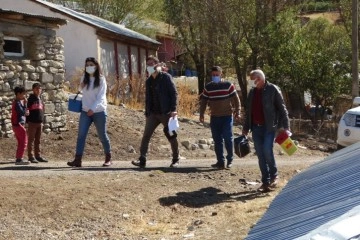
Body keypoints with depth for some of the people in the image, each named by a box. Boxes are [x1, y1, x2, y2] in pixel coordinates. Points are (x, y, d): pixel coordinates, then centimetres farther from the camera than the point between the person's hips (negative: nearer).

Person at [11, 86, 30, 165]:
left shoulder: (19, 101, 16)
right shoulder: (17, 102, -15)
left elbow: (23, 112, 20)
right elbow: (23, 112, -23)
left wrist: (25, 112, 1)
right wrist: (25, 103, -16)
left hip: (17, 125, 10)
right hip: (18, 124, -10)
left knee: (21, 143, 14)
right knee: (24, 142, -9)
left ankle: (18, 159, 17)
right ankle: (19, 159, -10)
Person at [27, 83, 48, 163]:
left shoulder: (40, 99, 14)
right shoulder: (31, 99, -6)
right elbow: (27, 110, -8)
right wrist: (27, 121, -12)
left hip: (39, 122, 6)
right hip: (32, 122, -6)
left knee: (38, 140, 10)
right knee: (31, 140, -2)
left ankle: (37, 155, 16)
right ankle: (31, 156, 0)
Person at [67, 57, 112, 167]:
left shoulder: (101, 79, -4)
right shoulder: (84, 78, 8)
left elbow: (101, 96, -11)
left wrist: (93, 108, -23)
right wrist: (81, 87, -1)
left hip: (99, 112, -3)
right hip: (85, 111, 4)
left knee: (102, 135, 5)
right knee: (81, 134, -8)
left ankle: (108, 158, 21)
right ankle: (78, 159, -10)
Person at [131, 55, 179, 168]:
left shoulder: (166, 77, -5)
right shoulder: (149, 81, 13)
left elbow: (174, 93, -10)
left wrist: (173, 109, -18)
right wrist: (147, 113, 11)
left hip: (166, 113, -5)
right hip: (153, 113, 5)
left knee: (171, 136, 4)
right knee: (146, 135, -6)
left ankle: (175, 160, 17)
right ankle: (142, 160, -8)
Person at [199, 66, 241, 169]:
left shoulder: (228, 85, -4)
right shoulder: (208, 87, 6)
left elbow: (236, 99, -2)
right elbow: (203, 101, 11)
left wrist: (237, 112, -7)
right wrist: (201, 115, 6)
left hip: (227, 116, -4)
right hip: (214, 117, 4)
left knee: (228, 138, -5)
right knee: (217, 140, 4)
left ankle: (230, 160, 11)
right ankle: (220, 161, 10)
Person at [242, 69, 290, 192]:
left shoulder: (273, 89, -5)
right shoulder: (252, 92, 13)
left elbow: (282, 108, -6)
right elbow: (248, 111, 21)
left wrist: (285, 126, -13)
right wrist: (246, 127, 18)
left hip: (269, 127, -6)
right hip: (256, 127, 6)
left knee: (267, 150, -17)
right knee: (260, 155, 5)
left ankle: (273, 175, 6)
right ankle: (265, 181, 12)